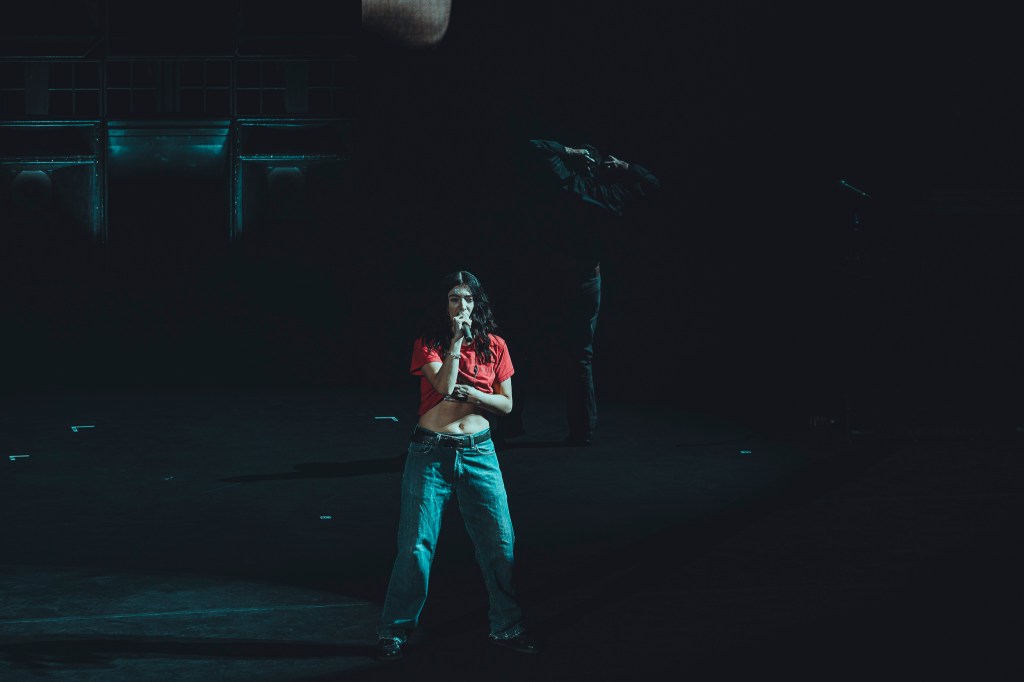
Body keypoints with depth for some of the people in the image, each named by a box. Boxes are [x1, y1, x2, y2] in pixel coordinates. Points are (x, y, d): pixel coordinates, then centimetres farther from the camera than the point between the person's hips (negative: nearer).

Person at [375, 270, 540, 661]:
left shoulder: (494, 346, 7)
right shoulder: (428, 343, -1)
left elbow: (506, 404, 8)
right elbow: (444, 386, -17)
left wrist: (472, 394, -9)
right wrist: (457, 339, -16)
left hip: (478, 453, 3)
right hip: (432, 452, -2)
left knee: (500, 543, 0)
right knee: (416, 547, -1)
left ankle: (507, 628, 14)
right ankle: (394, 632, 11)